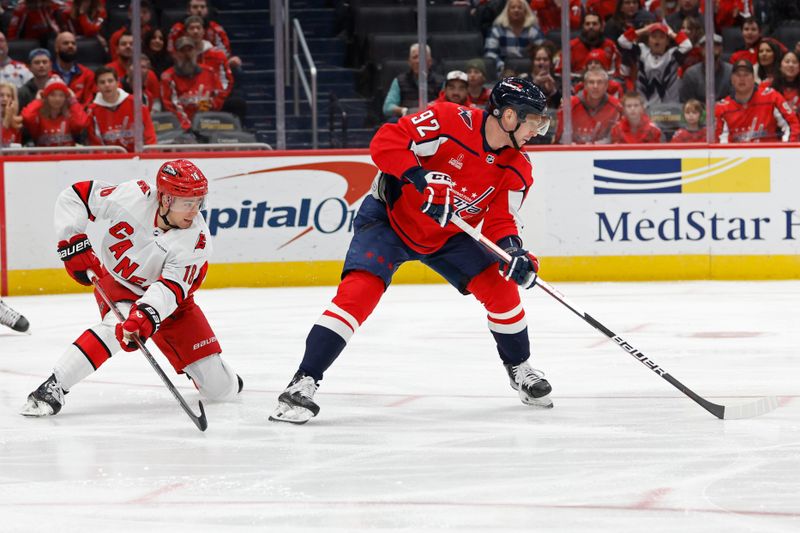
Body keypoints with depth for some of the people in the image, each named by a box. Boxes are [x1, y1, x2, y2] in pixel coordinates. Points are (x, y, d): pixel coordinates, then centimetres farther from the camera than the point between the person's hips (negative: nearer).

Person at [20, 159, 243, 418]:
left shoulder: (197, 241, -26)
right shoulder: (132, 197, -27)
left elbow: (171, 289, -35)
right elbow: (73, 197, -17)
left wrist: (146, 316, -51)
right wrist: (73, 244, -22)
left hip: (166, 299, 1)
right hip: (117, 283, -1)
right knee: (117, 327, -39)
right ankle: (53, 386, -34)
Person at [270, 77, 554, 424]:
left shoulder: (516, 170, -7)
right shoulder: (451, 121, -25)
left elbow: (500, 220, -7)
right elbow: (386, 142, -28)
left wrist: (513, 251, -28)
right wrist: (420, 180, -39)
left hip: (446, 235, 6)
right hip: (389, 216, -6)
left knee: (501, 287, -4)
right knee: (359, 291, -24)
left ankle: (520, 369, 21)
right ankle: (304, 382, -23)